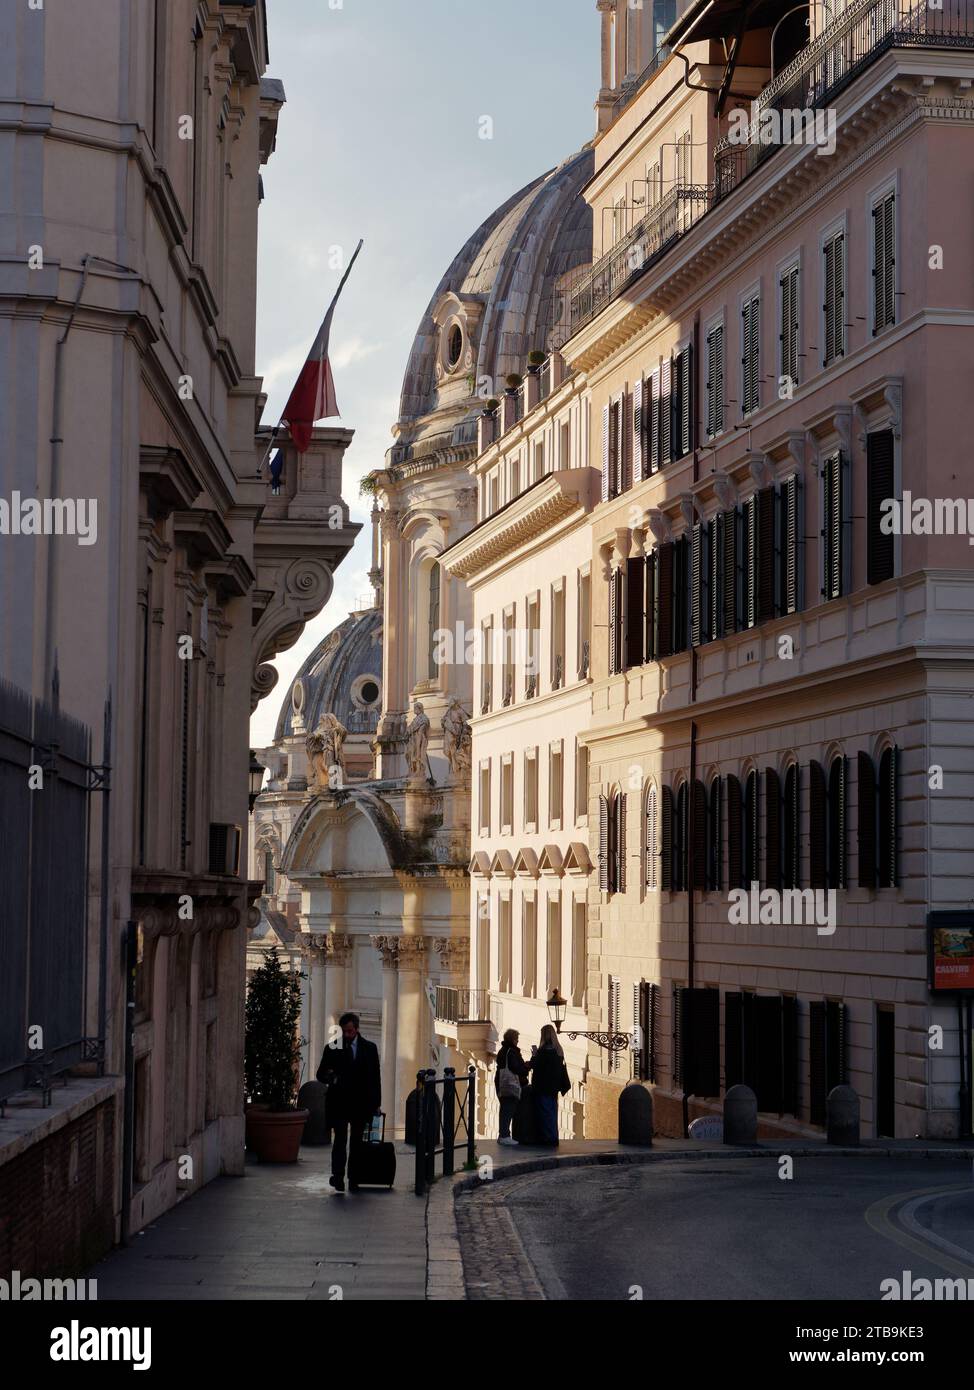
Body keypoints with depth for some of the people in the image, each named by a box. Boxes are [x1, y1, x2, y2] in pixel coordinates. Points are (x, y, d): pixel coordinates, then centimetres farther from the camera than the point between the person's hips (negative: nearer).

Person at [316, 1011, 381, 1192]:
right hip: (339, 1103, -1)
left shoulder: (369, 1048, 8)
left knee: (357, 1142, 4)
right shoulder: (332, 1048, 4)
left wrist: (376, 1103, 3)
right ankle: (338, 1176, -10)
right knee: (340, 1140, -9)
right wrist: (329, 1077, -19)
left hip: (361, 1103, 1)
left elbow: (375, 1077, 9)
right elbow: (320, 1074, 5)